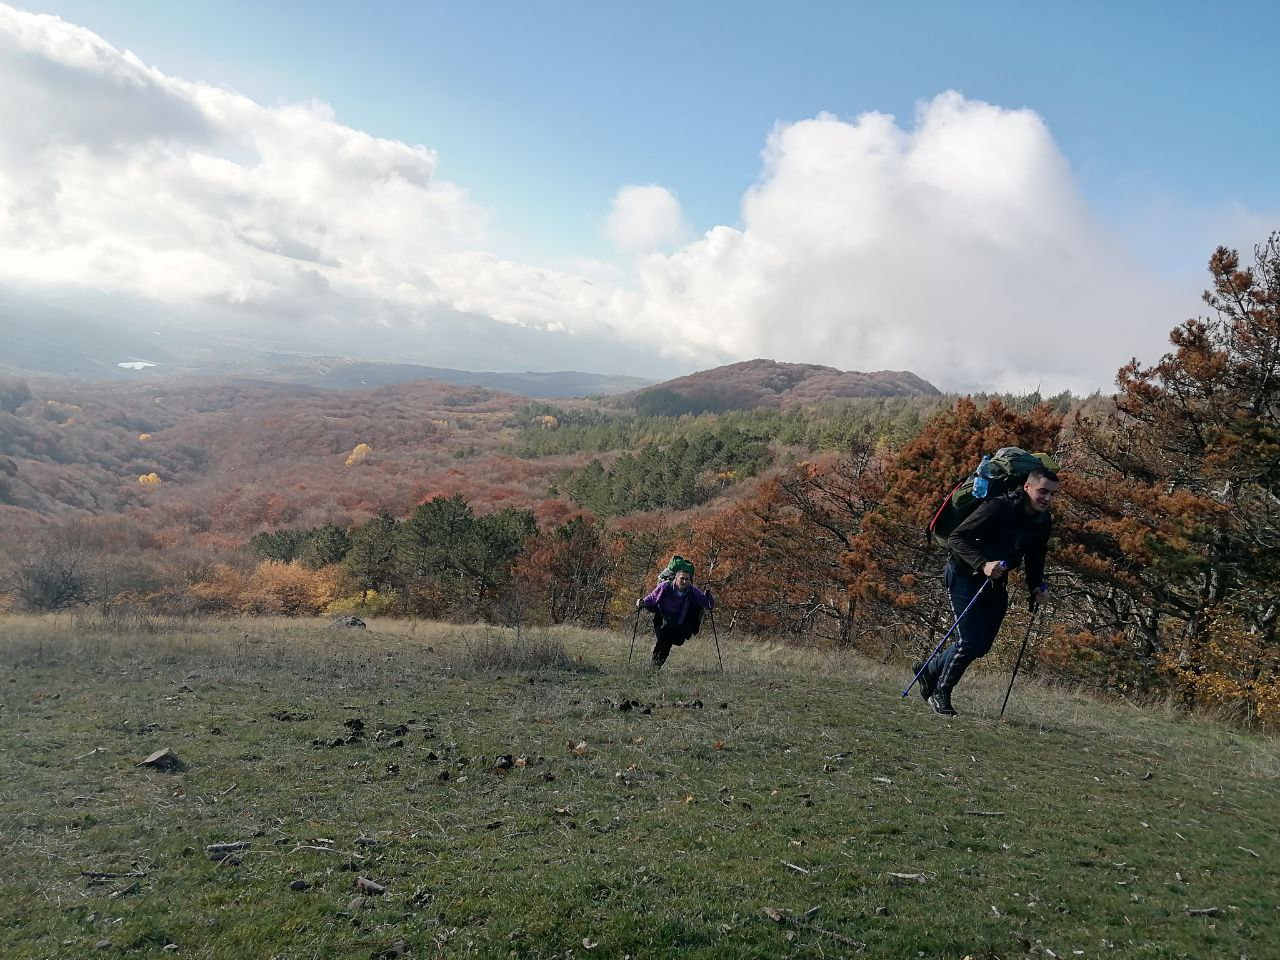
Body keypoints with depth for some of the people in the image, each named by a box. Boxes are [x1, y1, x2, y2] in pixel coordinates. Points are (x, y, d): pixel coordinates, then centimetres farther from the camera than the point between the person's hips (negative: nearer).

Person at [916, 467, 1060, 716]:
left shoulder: (1044, 521, -2)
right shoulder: (997, 508, -24)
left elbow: (1035, 558, 15)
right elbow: (956, 538, -25)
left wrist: (1036, 588, -1)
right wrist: (983, 564, -38)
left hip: (995, 582, 7)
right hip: (965, 575, -7)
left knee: (982, 645, 9)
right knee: (970, 642, -13)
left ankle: (929, 670, 31)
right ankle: (940, 692, 10)